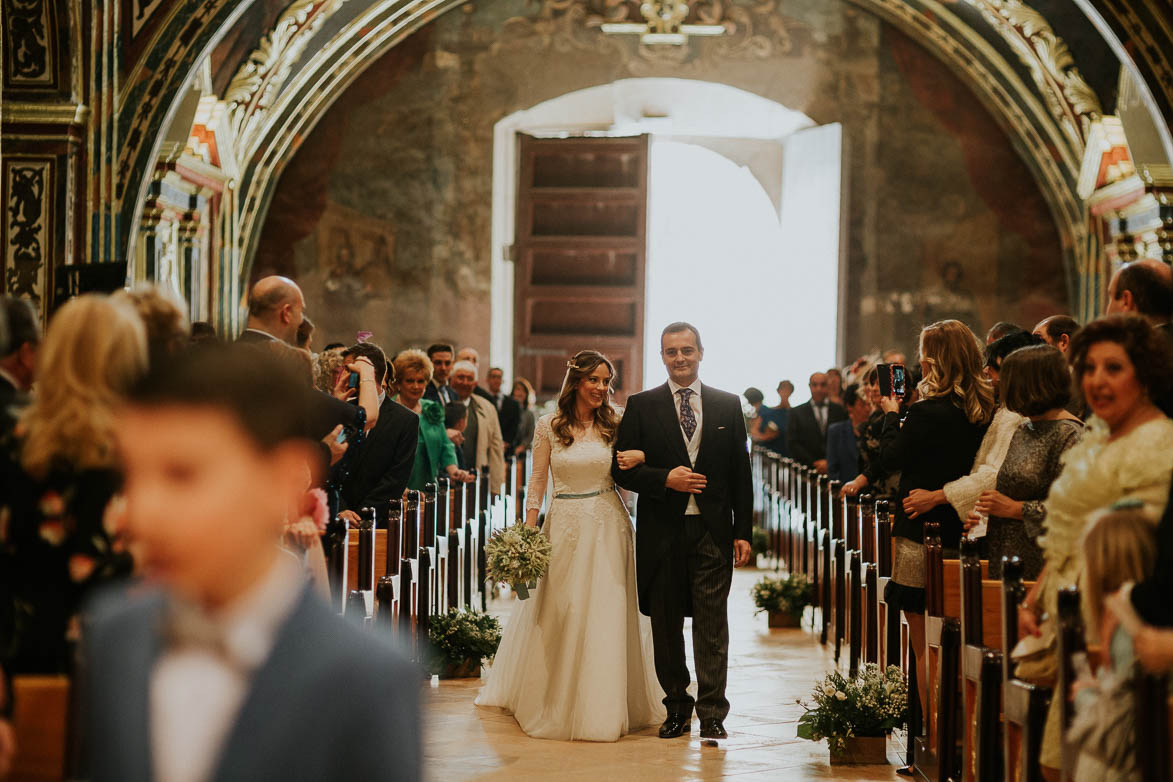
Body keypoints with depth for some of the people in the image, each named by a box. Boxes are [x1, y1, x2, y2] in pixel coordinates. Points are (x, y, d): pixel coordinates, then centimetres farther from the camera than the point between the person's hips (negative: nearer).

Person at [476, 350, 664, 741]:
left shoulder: (614, 425, 4)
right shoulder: (549, 426, 2)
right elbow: (537, 481, 2)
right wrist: (527, 530, -4)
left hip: (607, 526, 0)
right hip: (564, 526, 0)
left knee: (606, 613, -1)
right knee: (557, 615, 6)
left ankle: (601, 704, 9)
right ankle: (555, 703, 21)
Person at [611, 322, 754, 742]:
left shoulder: (728, 405, 8)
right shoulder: (641, 406, 4)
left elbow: (740, 473, 7)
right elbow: (621, 469, 1)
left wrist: (743, 531, 2)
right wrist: (665, 479, -14)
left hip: (713, 532, 0)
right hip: (662, 532, 0)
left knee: (712, 625, -2)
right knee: (665, 625, 7)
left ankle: (712, 713, 1)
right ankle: (677, 708, 19)